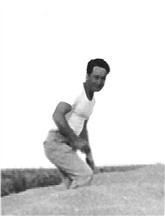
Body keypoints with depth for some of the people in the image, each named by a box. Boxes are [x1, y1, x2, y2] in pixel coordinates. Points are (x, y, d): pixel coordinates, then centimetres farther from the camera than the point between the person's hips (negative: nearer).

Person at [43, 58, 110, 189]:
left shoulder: (92, 99, 15)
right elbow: (57, 116, -27)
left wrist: (89, 154, 19)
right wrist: (75, 140, -21)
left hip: (68, 147, 9)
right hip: (57, 143, -9)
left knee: (73, 187, 3)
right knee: (85, 174, -19)